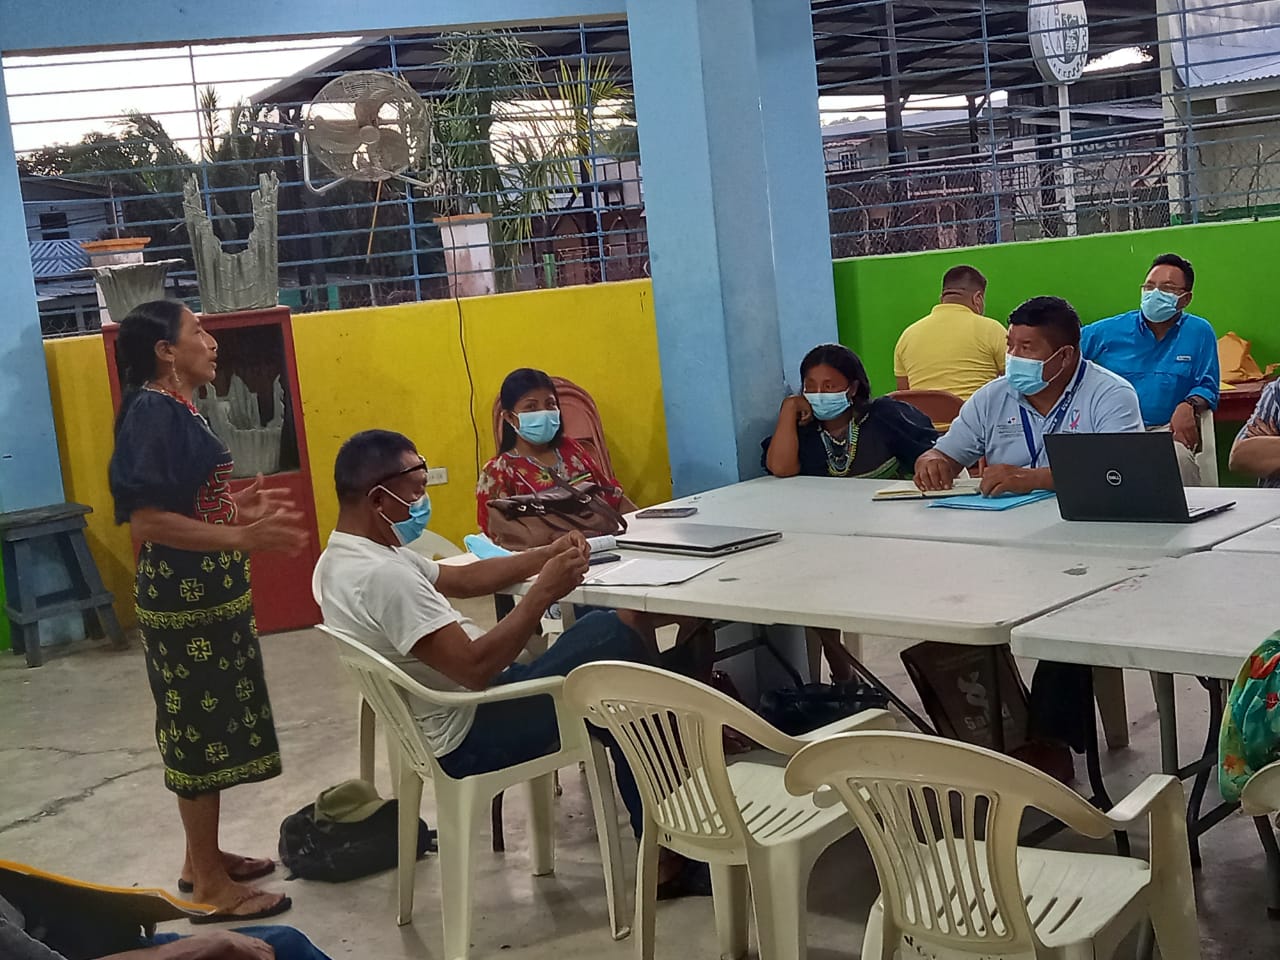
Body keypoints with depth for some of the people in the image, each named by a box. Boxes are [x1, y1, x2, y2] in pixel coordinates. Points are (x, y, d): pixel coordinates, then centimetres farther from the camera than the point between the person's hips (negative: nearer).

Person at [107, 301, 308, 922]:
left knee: (207, 730, 18)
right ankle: (209, 882, 12)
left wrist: (236, 508, 23)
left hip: (207, 592, 10)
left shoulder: (175, 408, 9)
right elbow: (146, 521, -26)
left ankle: (203, 859, 31)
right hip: (186, 597, -10)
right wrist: (242, 536, -30)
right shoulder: (153, 412, -19)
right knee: (200, 733, 0)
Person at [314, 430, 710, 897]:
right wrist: (544, 590, -21)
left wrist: (545, 556, 5)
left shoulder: (342, 559, 7)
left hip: (453, 711, 10)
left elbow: (460, 579, 16)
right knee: (611, 635, -10)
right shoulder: (381, 576, -27)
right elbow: (475, 667, -30)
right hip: (470, 737, -10)